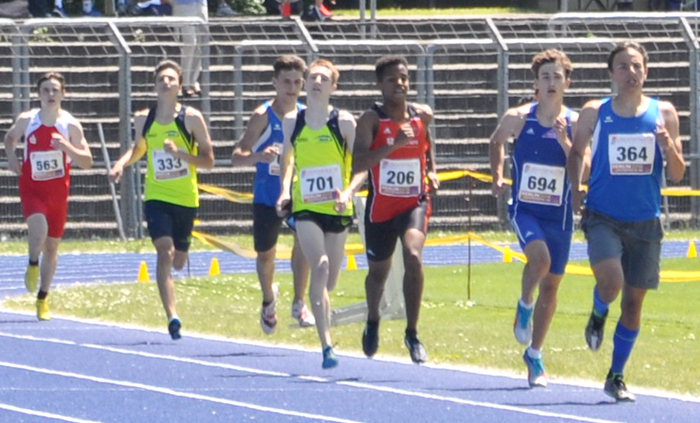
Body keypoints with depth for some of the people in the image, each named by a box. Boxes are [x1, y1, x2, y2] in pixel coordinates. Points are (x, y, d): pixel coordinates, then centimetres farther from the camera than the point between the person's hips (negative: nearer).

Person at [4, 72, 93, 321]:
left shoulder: (71, 126, -7)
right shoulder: (26, 120, -6)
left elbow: (87, 162, -5)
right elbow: (10, 137, 16)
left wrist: (67, 147, -23)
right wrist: (11, 157, -4)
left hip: (58, 191, 2)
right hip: (32, 188, -2)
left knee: (52, 245, 10)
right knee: (39, 227, -29)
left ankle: (43, 298, 26)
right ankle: (33, 264, 4)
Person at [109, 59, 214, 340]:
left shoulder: (191, 118, -6)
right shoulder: (143, 119, 1)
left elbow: (208, 161, -6)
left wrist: (180, 153, -22)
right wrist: (121, 163, 1)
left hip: (186, 200, 0)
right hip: (157, 198, 0)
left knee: (178, 262, 10)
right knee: (165, 253, -21)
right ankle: (172, 317, -26)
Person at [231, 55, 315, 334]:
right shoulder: (263, 116, -11)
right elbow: (237, 157, -18)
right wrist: (258, 156, -38)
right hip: (267, 194, -1)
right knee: (265, 254, 11)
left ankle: (299, 303, -12)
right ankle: (268, 300, 43)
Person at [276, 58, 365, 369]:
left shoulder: (344, 122, -3)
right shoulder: (292, 121, 3)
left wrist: (349, 192, -19)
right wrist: (285, 190, 1)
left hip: (337, 209, 1)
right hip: (305, 207, -1)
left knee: (329, 281, 9)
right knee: (320, 266, -21)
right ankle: (326, 346, -26)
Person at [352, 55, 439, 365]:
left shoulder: (422, 115, 2)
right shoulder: (371, 120, -10)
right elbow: (358, 164, -22)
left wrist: (432, 171, 8)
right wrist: (394, 144, -31)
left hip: (415, 202, 1)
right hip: (381, 207, -1)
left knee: (413, 256, -25)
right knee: (378, 272, 15)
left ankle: (412, 333, -17)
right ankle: (372, 323, 47)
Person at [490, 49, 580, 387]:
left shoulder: (575, 124, -6)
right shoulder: (518, 118, -5)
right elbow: (496, 141, 17)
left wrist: (565, 142, -24)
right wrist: (497, 176, 7)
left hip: (559, 214, 2)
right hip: (524, 209, -2)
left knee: (550, 285, 8)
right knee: (540, 257, -30)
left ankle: (534, 355, 24)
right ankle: (524, 306, 1)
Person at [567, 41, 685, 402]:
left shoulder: (664, 114, 1)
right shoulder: (594, 113, -1)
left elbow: (676, 175, 3)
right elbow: (576, 152, 15)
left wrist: (668, 146, -16)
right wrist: (575, 188, -1)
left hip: (645, 222, 2)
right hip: (603, 217, -2)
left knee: (633, 301, 6)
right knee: (611, 280, -26)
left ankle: (616, 377, 22)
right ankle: (598, 316, 10)